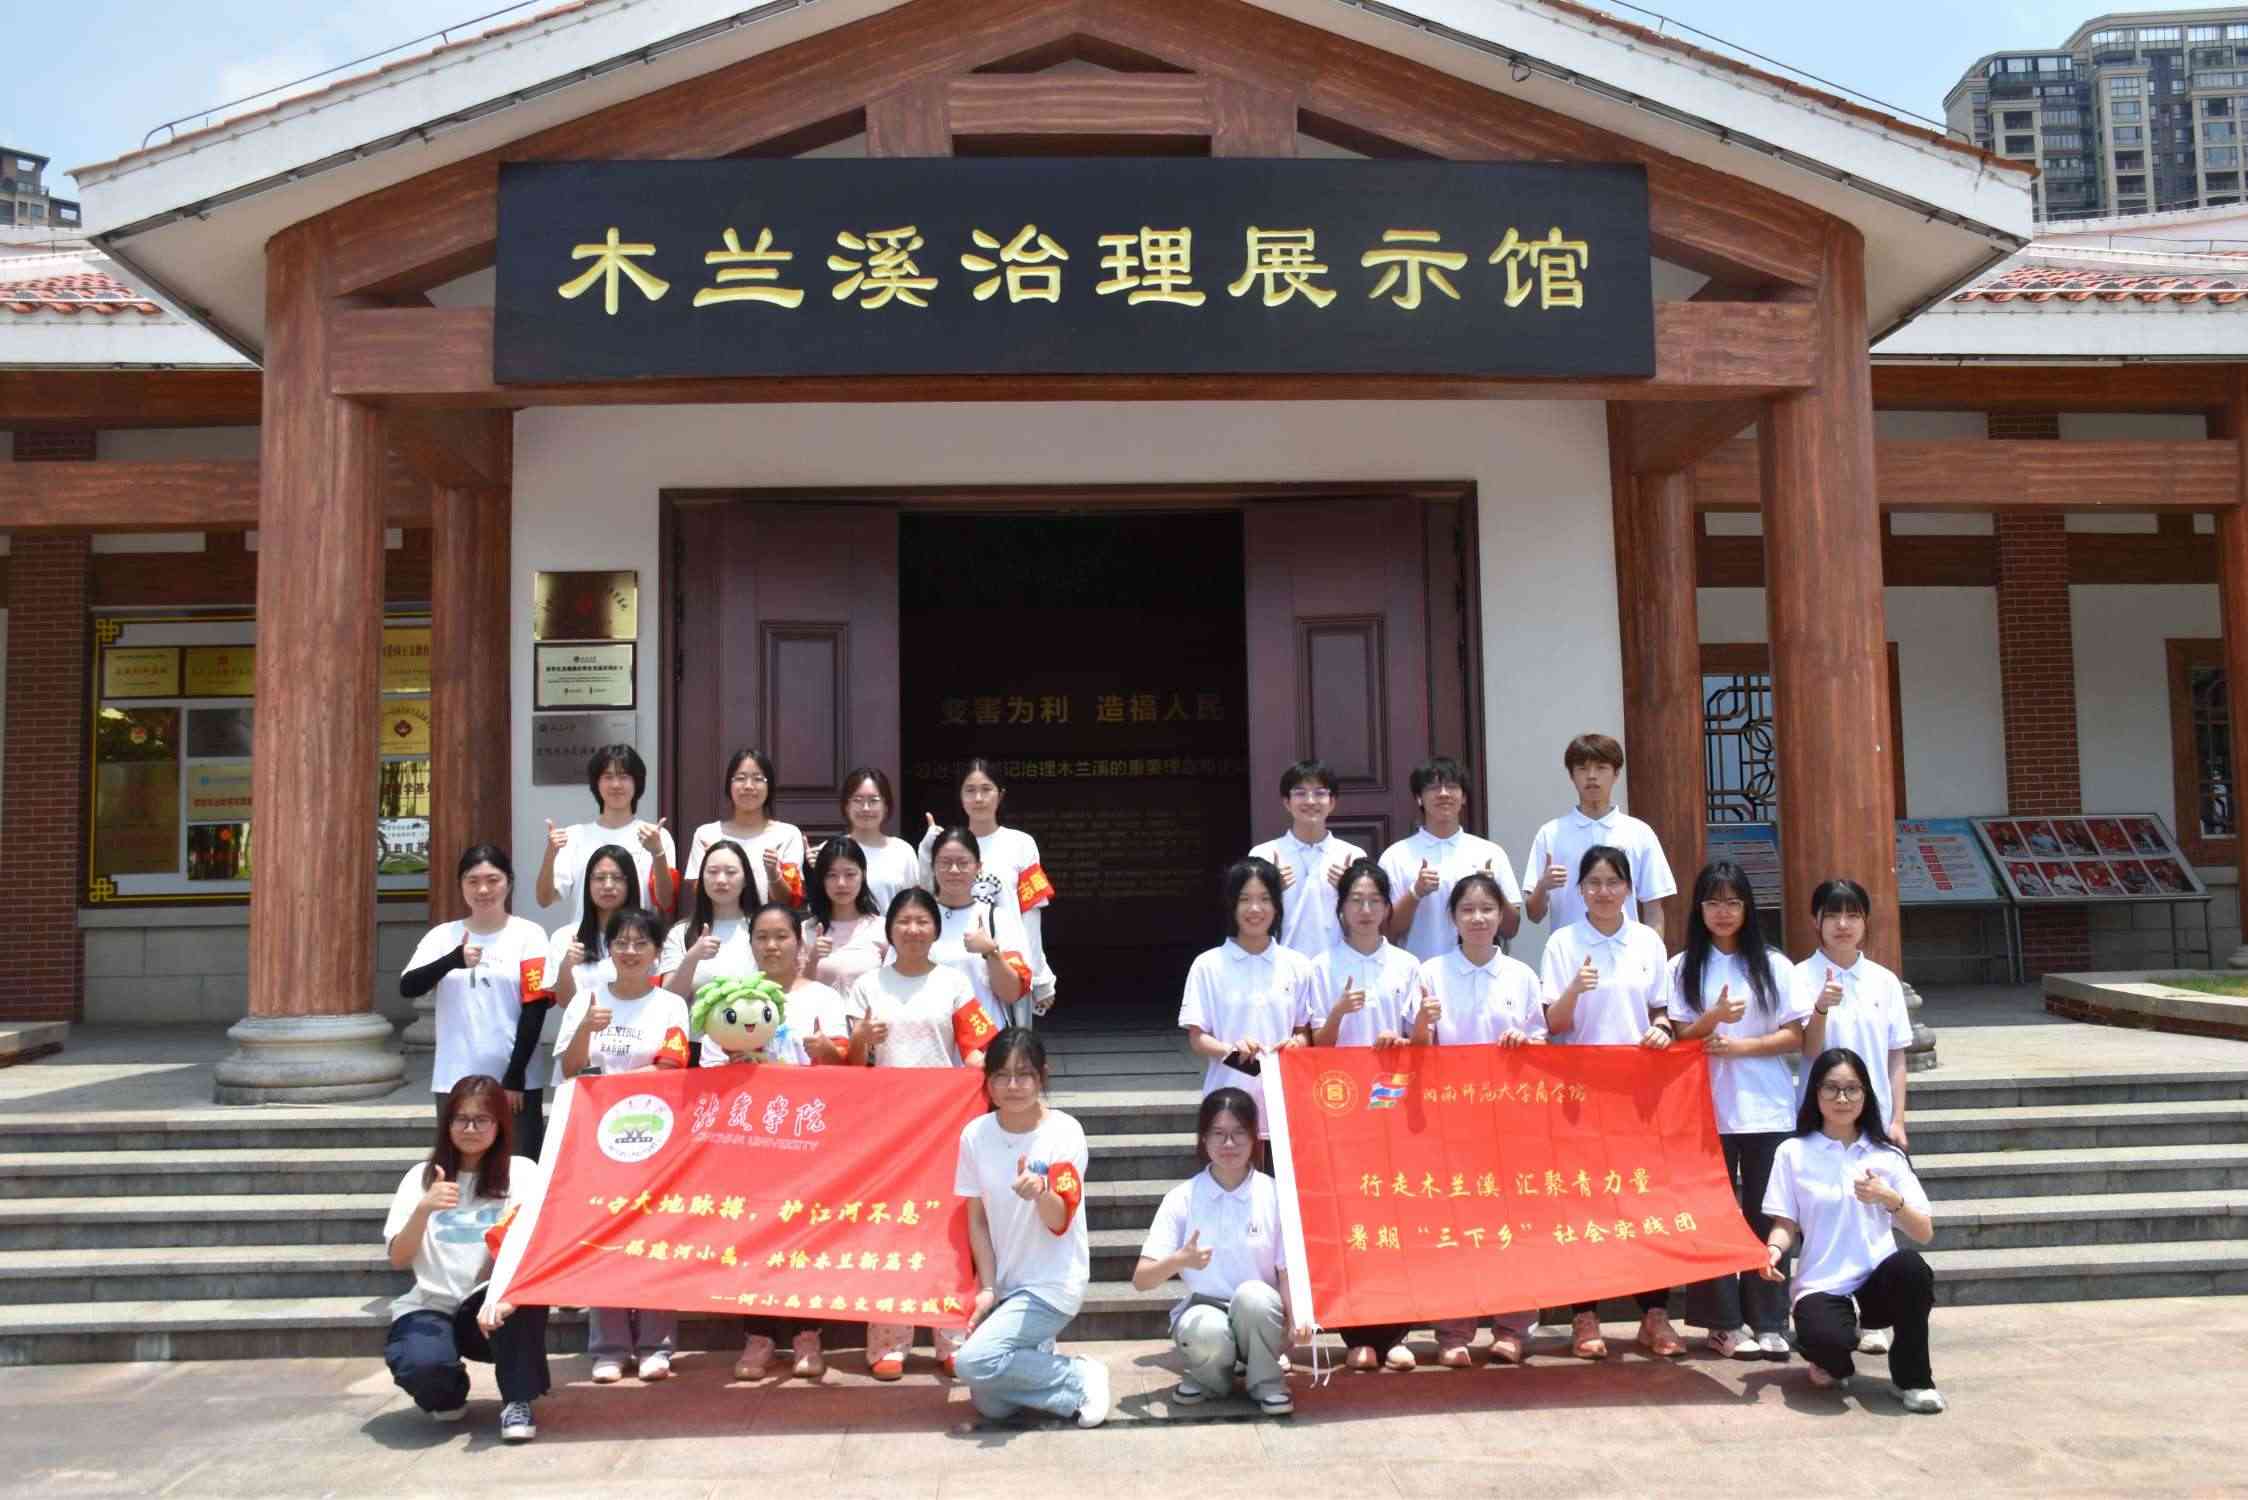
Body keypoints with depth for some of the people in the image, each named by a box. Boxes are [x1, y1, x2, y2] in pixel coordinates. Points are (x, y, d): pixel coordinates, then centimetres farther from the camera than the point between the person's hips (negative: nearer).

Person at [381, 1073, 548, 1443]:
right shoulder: (421, 1176, 4)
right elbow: (398, 1260, -3)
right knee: (422, 1365, -31)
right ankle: (447, 1394, 7)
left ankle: (518, 1403, -15)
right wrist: (423, 1209, -21)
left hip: (490, 1303, -1)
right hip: (431, 1306, 2)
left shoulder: (521, 1172, -2)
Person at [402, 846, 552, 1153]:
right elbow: (407, 988, -9)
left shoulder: (528, 935, 0)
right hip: (456, 1079, 2)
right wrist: (454, 960, -27)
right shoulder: (442, 936, 5)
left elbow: (535, 1008, -3)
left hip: (518, 1079, -2)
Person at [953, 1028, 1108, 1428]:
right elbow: (977, 1219, 3)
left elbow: (1059, 1221, -21)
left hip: (1053, 1283, -5)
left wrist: (1041, 1192, -42)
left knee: (973, 1362, -22)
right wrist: (987, 1287, -5)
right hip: (1005, 1282, 5)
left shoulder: (1063, 1132, -16)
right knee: (991, 1405, -2)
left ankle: (1080, 1376, -4)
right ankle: (1040, 1355, 25)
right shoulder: (975, 1134, -4)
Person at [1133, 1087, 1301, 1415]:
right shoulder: (1182, 1198, -5)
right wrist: (1180, 1260, -29)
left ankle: (1267, 1381, -6)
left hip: (1259, 1316, 0)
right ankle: (1209, 1377, 2)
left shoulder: (1275, 1194, -4)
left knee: (1253, 1294, -34)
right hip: (1204, 1312, 0)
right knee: (1206, 1331, -35)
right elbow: (1141, 1279, -8)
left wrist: (1296, 1318, -25)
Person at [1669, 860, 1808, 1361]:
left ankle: (1768, 1323, 8)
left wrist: (1741, 1045, -12)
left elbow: (1795, 1037, 3)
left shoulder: (1773, 965, 7)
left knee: (1764, 1215, 1)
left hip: (1766, 1109, 0)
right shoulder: (1683, 968, 6)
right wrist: (1714, 1018, -18)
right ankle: (1725, 1323, 8)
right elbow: (1679, 1038, 2)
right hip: (1706, 1108, 0)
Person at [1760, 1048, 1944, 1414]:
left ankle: (1913, 1379, -9)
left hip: (1878, 1283, 2)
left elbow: (1924, 1233, 2)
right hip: (1822, 1287, -2)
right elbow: (1786, 1224, 2)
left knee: (1910, 1266, -34)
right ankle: (1833, 1362, 7)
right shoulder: (1793, 1152, 4)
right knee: (1827, 1339, -35)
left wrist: (1890, 1199, -17)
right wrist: (1773, 1249, -20)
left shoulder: (1887, 1156, 7)